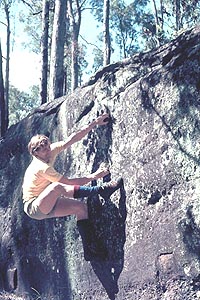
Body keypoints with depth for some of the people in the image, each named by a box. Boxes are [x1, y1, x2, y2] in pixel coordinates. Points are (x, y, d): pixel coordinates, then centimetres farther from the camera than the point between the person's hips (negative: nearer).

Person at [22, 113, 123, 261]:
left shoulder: (52, 150, -4)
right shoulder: (41, 167, -25)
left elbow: (73, 139, -6)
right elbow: (68, 182, -25)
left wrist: (94, 123, -11)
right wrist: (95, 175, -22)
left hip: (45, 205, 9)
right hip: (34, 208, -9)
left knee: (81, 207, -5)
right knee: (57, 187, -35)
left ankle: (89, 248, -2)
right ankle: (101, 190, -29)